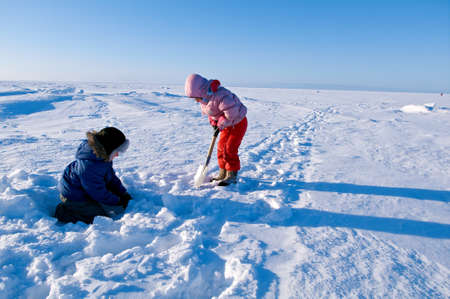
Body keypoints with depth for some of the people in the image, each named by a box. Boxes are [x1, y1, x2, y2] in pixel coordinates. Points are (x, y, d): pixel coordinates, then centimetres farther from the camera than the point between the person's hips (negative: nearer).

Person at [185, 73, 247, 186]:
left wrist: (220, 124, -24)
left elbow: (232, 112, -36)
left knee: (230, 148, -13)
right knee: (221, 147, 8)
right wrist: (213, 121, -4)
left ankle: (232, 176, -4)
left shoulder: (219, 96, -33)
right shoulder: (205, 97, -2)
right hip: (227, 124, 9)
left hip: (238, 122, -9)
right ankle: (223, 174, 19)